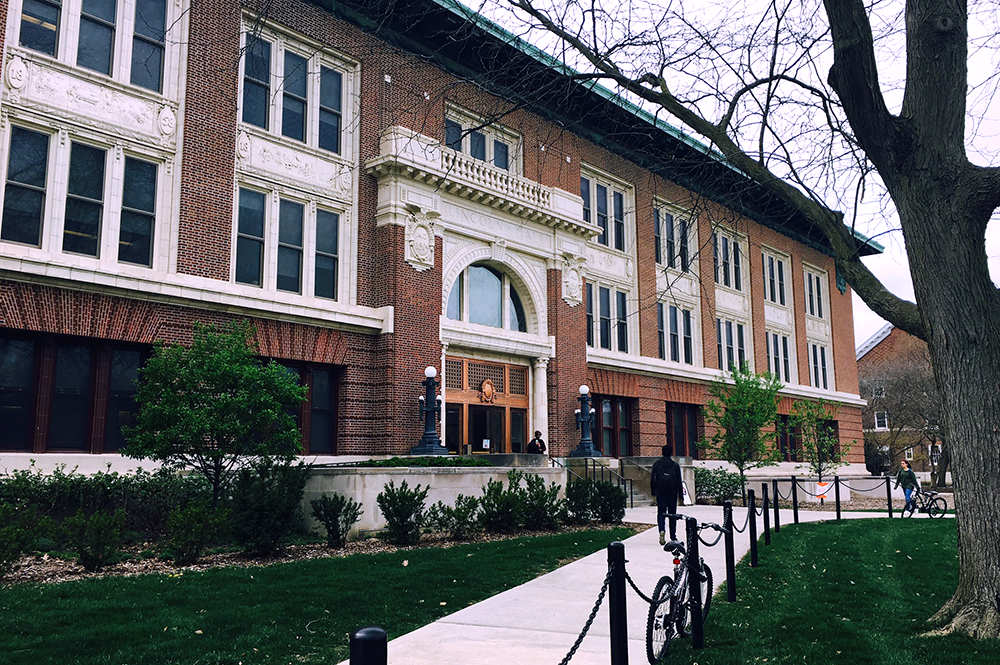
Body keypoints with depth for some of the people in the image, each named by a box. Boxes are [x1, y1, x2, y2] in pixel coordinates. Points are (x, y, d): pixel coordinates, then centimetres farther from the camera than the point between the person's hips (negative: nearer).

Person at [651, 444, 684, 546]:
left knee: (661, 513, 3)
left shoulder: (656, 464, 1)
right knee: (672, 514, 10)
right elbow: (679, 482, 0)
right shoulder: (675, 465, -1)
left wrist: (653, 492, 12)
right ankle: (673, 537, 16)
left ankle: (661, 530, -23)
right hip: (672, 493, 0)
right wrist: (681, 495, 6)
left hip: (660, 493, 0)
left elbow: (652, 480, 2)